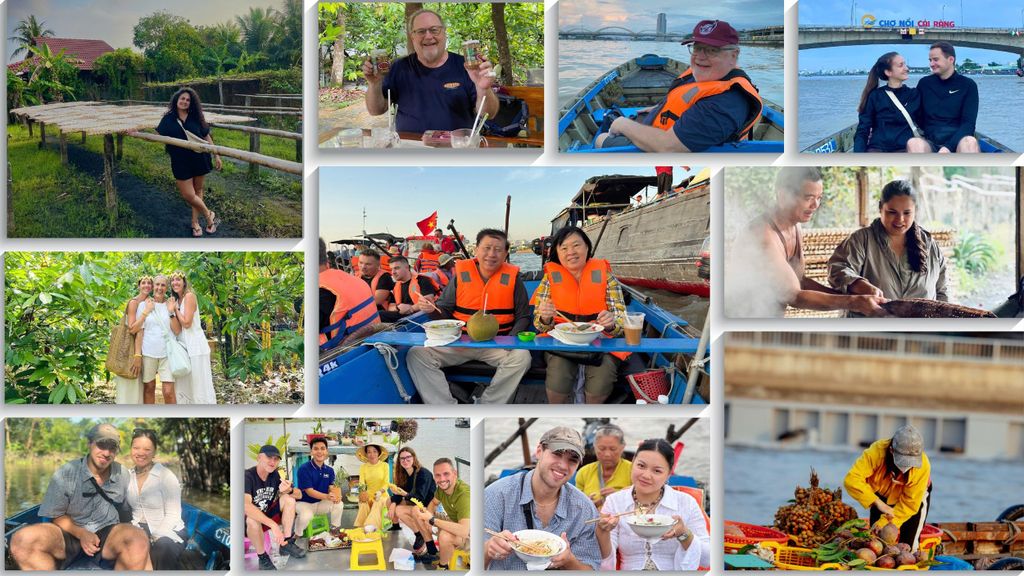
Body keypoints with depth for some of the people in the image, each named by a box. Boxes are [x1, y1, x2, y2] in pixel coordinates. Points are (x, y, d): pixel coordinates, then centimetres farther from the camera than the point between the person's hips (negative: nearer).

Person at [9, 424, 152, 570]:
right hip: (70, 533, -1)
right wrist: (81, 534, -17)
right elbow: (55, 515, -2)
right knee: (22, 540, -33)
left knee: (139, 539, -36)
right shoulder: (65, 474, -6)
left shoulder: (122, 475, 3)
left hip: (108, 535, 1)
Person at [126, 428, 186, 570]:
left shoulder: (166, 477, -6)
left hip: (168, 531, -3)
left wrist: (154, 538, -22)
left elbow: (172, 515, -10)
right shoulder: (127, 475, 8)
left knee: (164, 546, -39)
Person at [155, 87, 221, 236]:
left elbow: (207, 136, 7)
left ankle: (195, 222, 24)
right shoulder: (168, 119, -1)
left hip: (199, 158, 1)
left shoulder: (196, 117, 1)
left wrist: (216, 155, 7)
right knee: (188, 195, -6)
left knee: (197, 191, 9)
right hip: (180, 161, -1)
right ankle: (209, 215, 15)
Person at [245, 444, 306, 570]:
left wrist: (289, 490, -30)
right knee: (252, 518, -38)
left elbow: (299, 494, -3)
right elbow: (245, 505, -41)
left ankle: (287, 543, -10)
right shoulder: (248, 476, -25)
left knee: (288, 499, -13)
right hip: (249, 523, -6)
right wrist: (273, 525, -48)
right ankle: (262, 557, -17)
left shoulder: (275, 475, -5)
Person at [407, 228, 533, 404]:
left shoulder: (512, 278, 3)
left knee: (521, 357, -32)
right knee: (417, 354, -18)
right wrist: (431, 309, -11)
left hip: (497, 345, -1)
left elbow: (523, 317, 8)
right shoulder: (462, 274, 6)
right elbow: (444, 311, 12)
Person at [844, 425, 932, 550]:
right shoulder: (877, 451, -39)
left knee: (908, 545, -5)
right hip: (882, 496, 1)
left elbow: (909, 504, -29)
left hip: (916, 497, -1)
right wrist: (878, 503, -53)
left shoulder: (923, 465, -37)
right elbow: (851, 479, -46)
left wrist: (884, 523, -34)